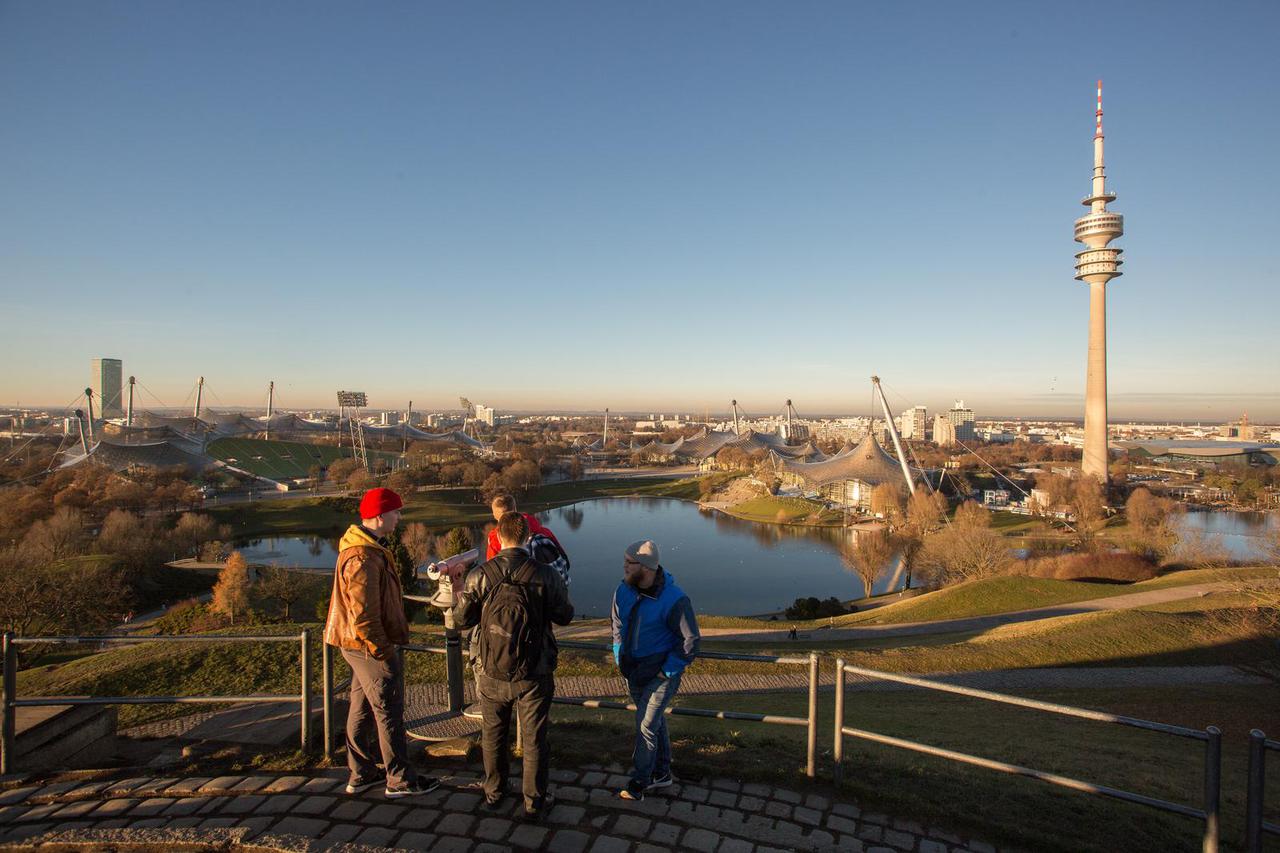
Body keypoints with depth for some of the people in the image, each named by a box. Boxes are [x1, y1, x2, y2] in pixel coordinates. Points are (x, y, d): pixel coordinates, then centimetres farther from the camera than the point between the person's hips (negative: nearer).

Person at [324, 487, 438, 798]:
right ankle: (400, 780, 15)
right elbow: (363, 614, -26)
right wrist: (383, 652, -20)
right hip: (372, 647, -10)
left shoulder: (369, 548, 10)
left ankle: (360, 774, 33)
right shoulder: (363, 558, -25)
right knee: (389, 713, 2)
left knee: (362, 709, 19)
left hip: (359, 646, 10)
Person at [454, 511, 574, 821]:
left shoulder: (479, 576, -13)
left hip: (491, 673, 1)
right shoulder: (547, 576, -14)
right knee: (534, 739, 15)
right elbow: (565, 616, -1)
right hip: (534, 675, -1)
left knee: (493, 736, 23)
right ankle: (535, 801, 27)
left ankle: (493, 793, 40)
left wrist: (461, 594, 16)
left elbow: (461, 620, -3)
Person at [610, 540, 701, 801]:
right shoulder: (624, 590, -6)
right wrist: (619, 657, 7)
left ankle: (639, 781, 16)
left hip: (661, 673, -6)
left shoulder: (674, 600, -25)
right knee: (654, 720, 20)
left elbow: (691, 640, -17)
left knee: (646, 725, -3)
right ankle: (662, 773, 37)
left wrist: (667, 671, -15)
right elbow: (617, 624, 12)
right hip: (633, 670, 6)